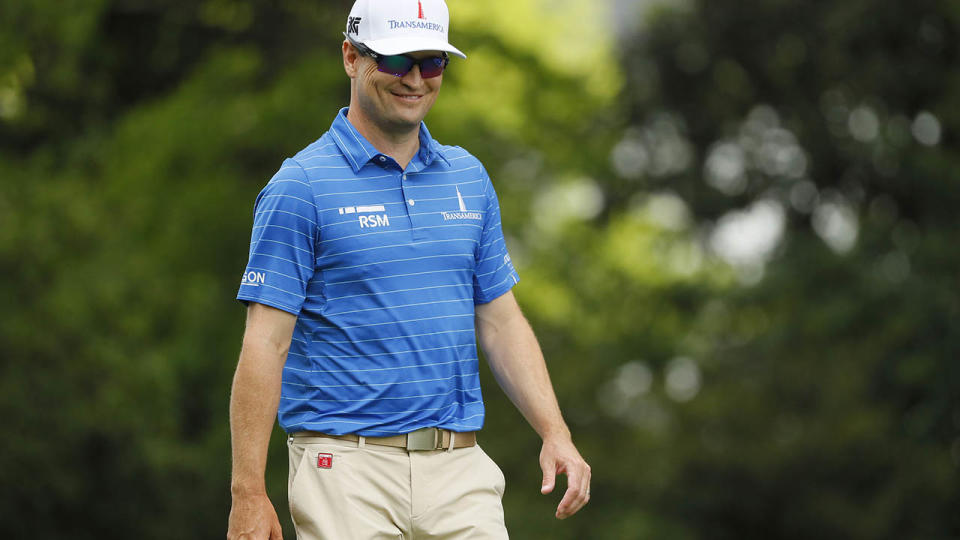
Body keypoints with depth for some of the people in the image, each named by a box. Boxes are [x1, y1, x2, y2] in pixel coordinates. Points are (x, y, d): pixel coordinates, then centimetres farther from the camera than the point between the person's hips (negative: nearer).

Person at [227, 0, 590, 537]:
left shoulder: (469, 178, 13)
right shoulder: (300, 187, -4)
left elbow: (501, 322, 17)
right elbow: (266, 345, -7)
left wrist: (555, 433, 5)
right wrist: (249, 492, -13)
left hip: (461, 472, 5)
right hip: (350, 468, -5)